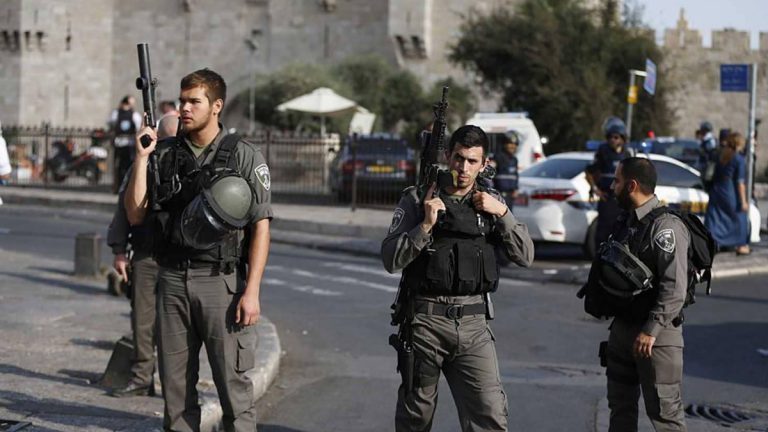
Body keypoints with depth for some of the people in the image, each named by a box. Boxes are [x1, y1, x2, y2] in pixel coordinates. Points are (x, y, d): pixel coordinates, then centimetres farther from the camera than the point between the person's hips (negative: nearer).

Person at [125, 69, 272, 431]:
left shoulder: (244, 155, -2)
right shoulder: (164, 154, 8)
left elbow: (261, 227, -4)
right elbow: (135, 215, 4)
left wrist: (252, 291, -12)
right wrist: (141, 158, -4)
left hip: (221, 281, -4)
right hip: (172, 281, 4)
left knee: (233, 382, -2)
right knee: (175, 383, 9)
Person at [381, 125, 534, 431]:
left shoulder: (490, 202, 9)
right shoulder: (418, 199, -1)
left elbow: (525, 256, 3)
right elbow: (391, 261, -7)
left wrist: (502, 213, -8)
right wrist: (426, 225, -19)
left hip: (473, 325, 2)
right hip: (426, 323, -2)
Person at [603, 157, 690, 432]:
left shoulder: (665, 226, -18)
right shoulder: (625, 221, 12)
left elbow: (675, 288, -24)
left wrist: (651, 330, -25)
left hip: (656, 335, -9)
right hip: (623, 327, 9)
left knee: (664, 410, -5)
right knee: (620, 405, 16)